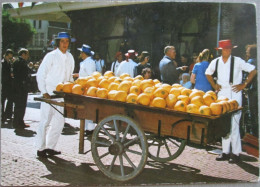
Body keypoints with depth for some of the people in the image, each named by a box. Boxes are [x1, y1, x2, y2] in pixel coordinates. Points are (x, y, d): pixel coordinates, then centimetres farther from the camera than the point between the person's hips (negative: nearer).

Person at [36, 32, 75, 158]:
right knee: (46, 120, -2)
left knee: (59, 121, 5)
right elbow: (40, 74, -7)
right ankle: (41, 148, 10)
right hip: (49, 94, -5)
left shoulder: (70, 57, 10)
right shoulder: (51, 56, -6)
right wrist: (44, 92, -13)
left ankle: (50, 147, 18)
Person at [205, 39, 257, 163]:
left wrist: (244, 84, -2)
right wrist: (214, 84, 13)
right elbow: (208, 73, 25)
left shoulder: (237, 61, -4)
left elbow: (253, 71, 1)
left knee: (234, 124, -8)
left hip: (235, 94, -4)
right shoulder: (215, 62, 7)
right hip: (221, 94, 4)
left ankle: (236, 153, 1)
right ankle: (225, 152, 17)